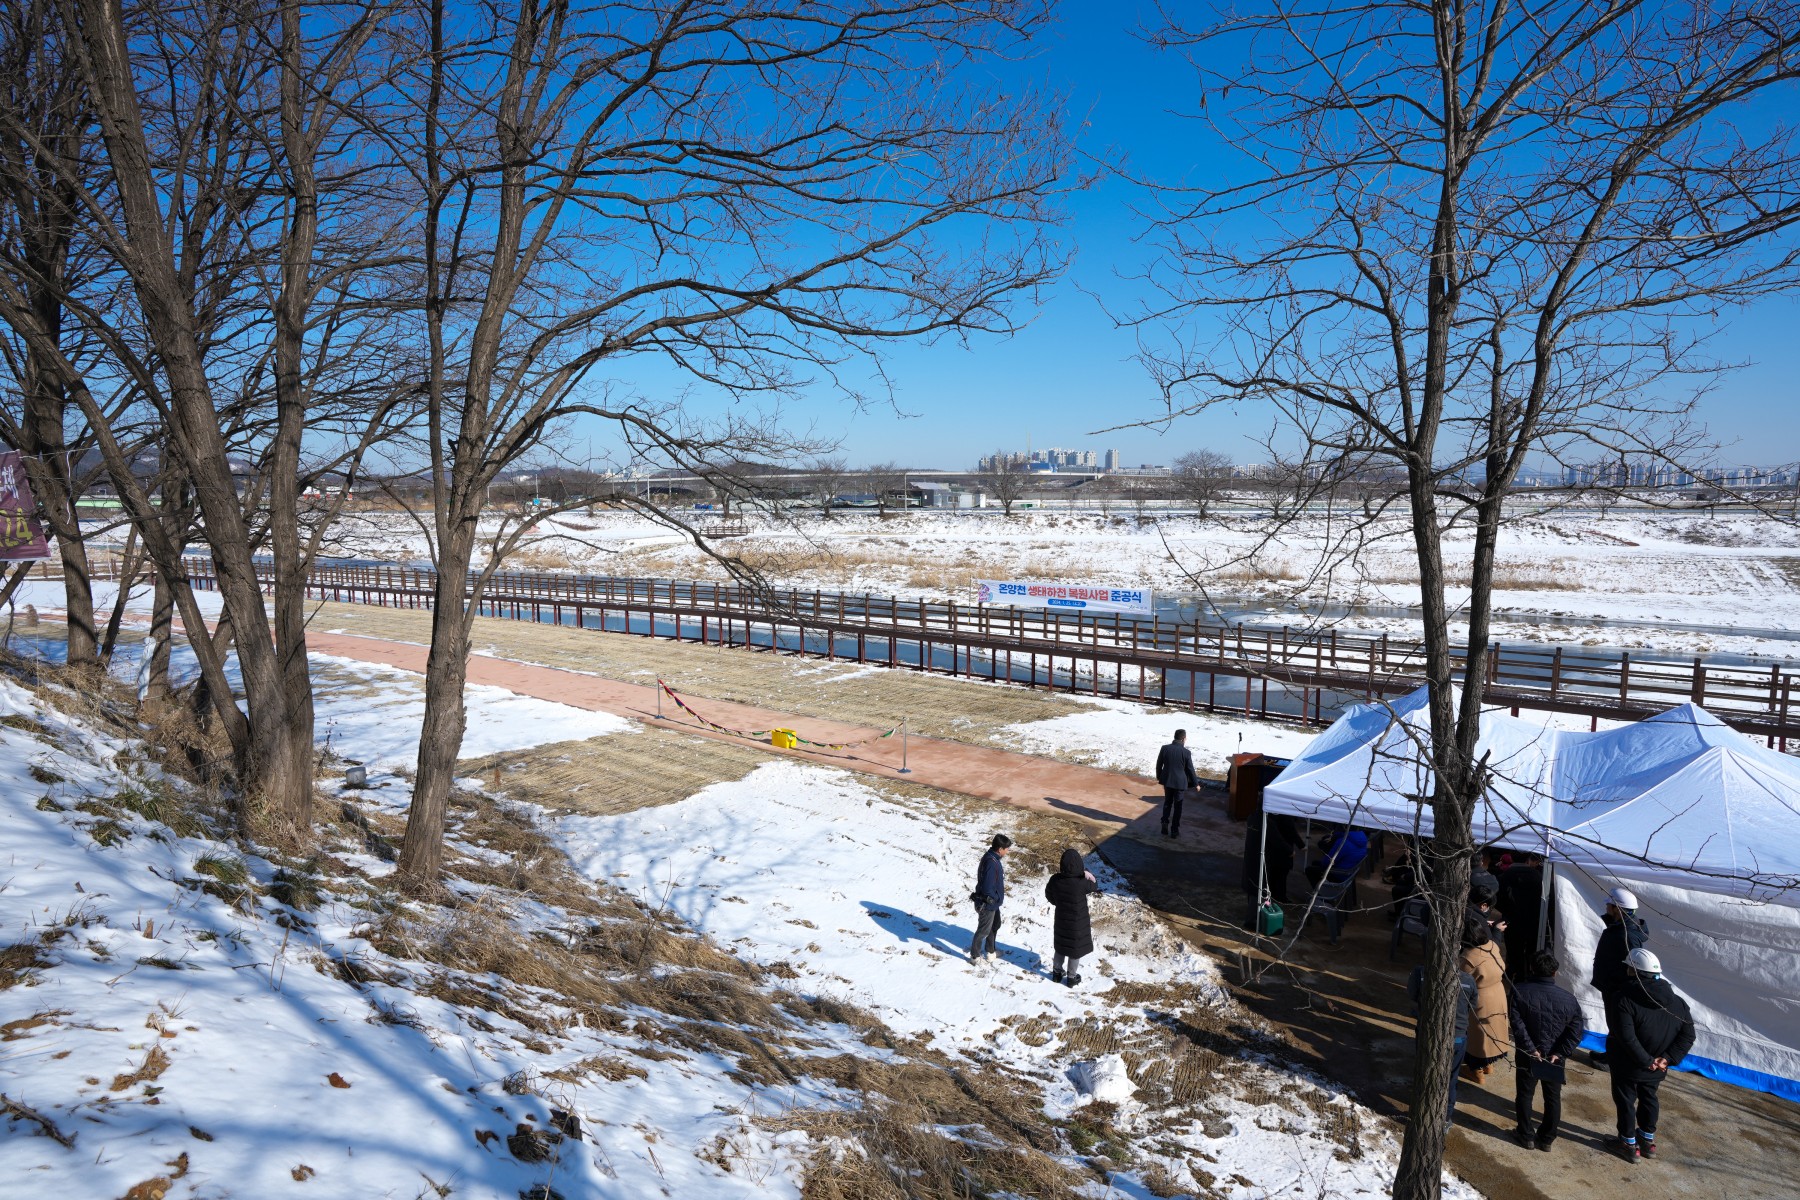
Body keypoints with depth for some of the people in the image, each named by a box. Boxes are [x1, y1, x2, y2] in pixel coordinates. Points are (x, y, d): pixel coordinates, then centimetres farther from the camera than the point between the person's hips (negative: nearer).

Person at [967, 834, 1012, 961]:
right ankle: (975, 955, 23)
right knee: (984, 930, 7)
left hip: (993, 902, 10)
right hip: (987, 904, -10)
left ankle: (990, 950, 43)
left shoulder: (993, 858, 1)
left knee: (995, 925, 26)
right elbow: (987, 886, -31)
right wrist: (996, 898, -17)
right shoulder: (991, 862, -31)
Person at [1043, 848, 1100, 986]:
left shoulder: (1055, 879, -19)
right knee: (1076, 949, 17)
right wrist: (1087, 872, -4)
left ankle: (1057, 972, 39)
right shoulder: (1082, 883, -32)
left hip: (1061, 919, 4)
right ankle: (1071, 977, 31)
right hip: (1078, 922, -4)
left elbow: (1049, 894, 1)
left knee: (1060, 945, 25)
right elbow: (1094, 887, -9)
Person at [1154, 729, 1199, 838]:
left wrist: (1158, 776, 20)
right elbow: (1190, 769, -8)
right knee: (1177, 806, 9)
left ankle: (1165, 824, 11)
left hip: (1167, 780, 3)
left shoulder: (1164, 748, -8)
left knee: (1167, 803, 21)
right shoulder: (1186, 752, -16)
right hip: (1180, 782, -3)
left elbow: (1159, 764, 2)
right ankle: (1174, 830, 14)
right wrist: (1196, 783, 7)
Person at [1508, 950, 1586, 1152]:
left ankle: (1525, 1135, 25)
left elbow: (1517, 1024, -20)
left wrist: (1531, 1049, -15)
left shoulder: (1520, 992, -14)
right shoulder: (1568, 999, -8)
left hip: (1527, 1056, -1)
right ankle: (1546, 1139, 27)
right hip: (1555, 1059, 2)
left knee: (1524, 1094, 15)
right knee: (1553, 1098, 17)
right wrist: (1560, 1053, -12)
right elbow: (1577, 1029, -12)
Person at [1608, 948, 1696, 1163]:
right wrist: (1668, 1058, -11)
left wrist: (1646, 1061, -21)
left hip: (1627, 1067, -5)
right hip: (1656, 1069, 5)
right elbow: (1688, 1035, -6)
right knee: (1649, 1099, 26)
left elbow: (1626, 1038, -32)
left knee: (1626, 1101, 13)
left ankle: (1629, 1144, 22)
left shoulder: (1625, 1001, -26)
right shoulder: (1677, 1002, -6)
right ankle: (1648, 1140, 39)